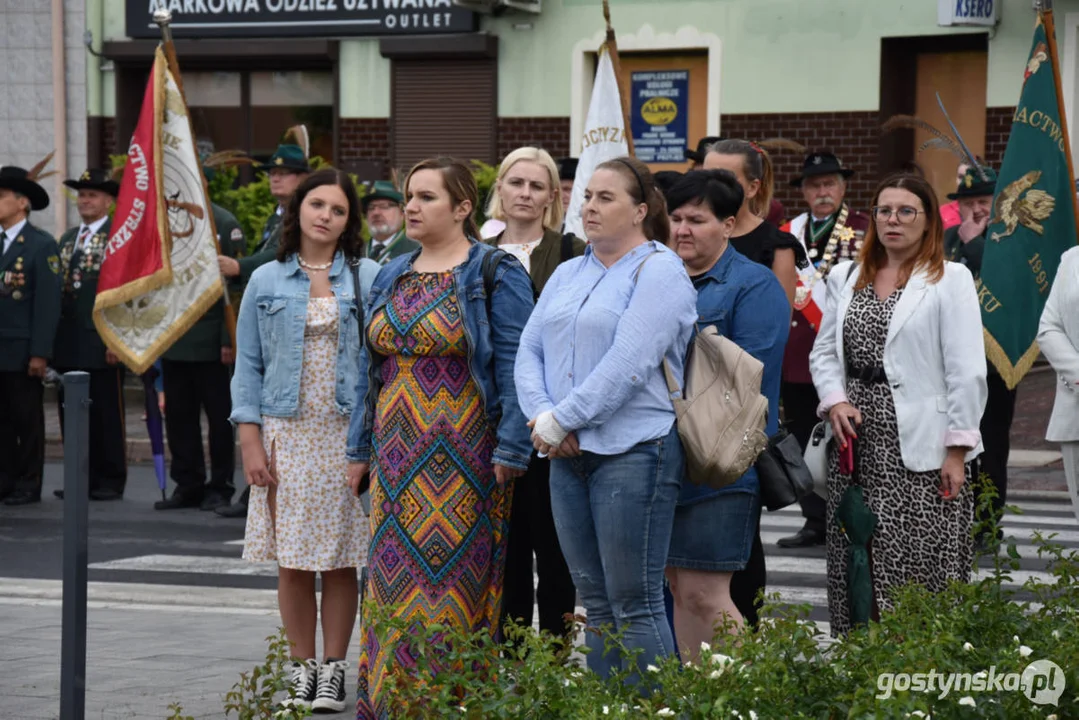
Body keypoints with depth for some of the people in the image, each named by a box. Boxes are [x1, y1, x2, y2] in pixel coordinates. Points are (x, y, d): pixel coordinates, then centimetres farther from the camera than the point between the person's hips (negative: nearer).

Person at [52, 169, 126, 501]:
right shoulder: (67, 239, 18)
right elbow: (59, 290, 17)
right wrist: (53, 339, 12)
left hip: (102, 343, -7)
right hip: (68, 344, 7)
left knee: (106, 414, 0)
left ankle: (111, 481, 6)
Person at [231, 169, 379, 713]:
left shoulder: (368, 279, 3)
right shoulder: (266, 281, 7)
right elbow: (248, 366, 7)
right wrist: (250, 441, -2)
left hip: (347, 436, -1)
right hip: (285, 436, 1)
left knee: (340, 560, 1)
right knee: (292, 562, 2)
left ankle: (334, 670, 10)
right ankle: (302, 669, 10)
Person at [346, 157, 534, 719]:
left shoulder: (495, 276, -5)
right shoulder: (392, 277, 15)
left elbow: (512, 367, -10)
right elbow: (371, 368, 18)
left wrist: (510, 450, -16)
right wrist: (360, 447, 15)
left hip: (463, 455, -6)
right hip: (399, 453, 6)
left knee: (454, 572, -5)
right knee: (394, 573, 6)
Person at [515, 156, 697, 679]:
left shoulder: (658, 271, -7)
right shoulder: (568, 273, 17)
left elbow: (628, 364, -17)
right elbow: (530, 351, 12)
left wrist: (562, 419, -15)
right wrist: (542, 414, -7)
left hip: (633, 453, -7)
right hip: (569, 454, 7)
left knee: (635, 604, -7)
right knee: (595, 602, 10)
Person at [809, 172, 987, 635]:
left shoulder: (949, 280, -2)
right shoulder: (847, 277, 14)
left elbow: (966, 372, -6)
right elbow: (824, 351, 17)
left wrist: (957, 449, -11)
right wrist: (835, 402, -2)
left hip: (918, 442, -5)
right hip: (856, 439, 5)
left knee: (916, 568, -8)